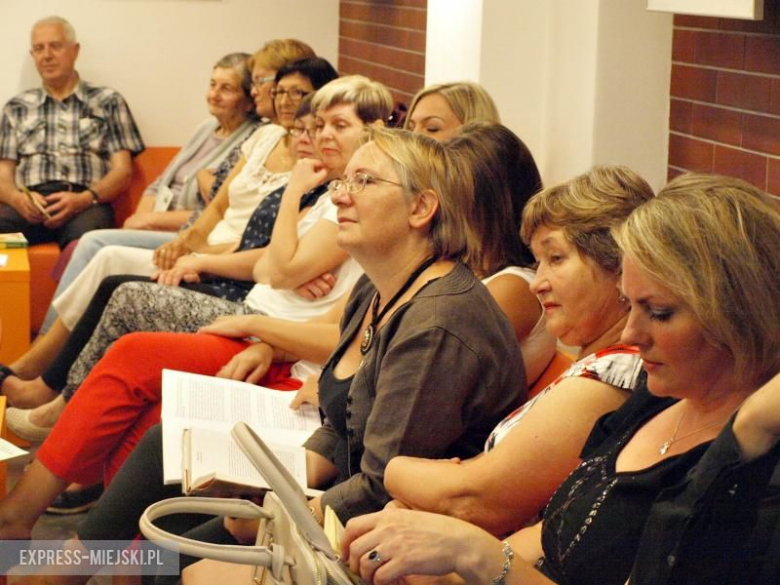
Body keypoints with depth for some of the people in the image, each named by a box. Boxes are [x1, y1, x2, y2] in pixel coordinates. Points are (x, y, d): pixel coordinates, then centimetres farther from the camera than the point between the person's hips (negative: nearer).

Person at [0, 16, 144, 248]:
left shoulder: (107, 102, 17)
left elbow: (122, 171, 9)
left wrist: (83, 199, -11)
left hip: (86, 204, -2)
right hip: (28, 206, 2)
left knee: (86, 235, -40)